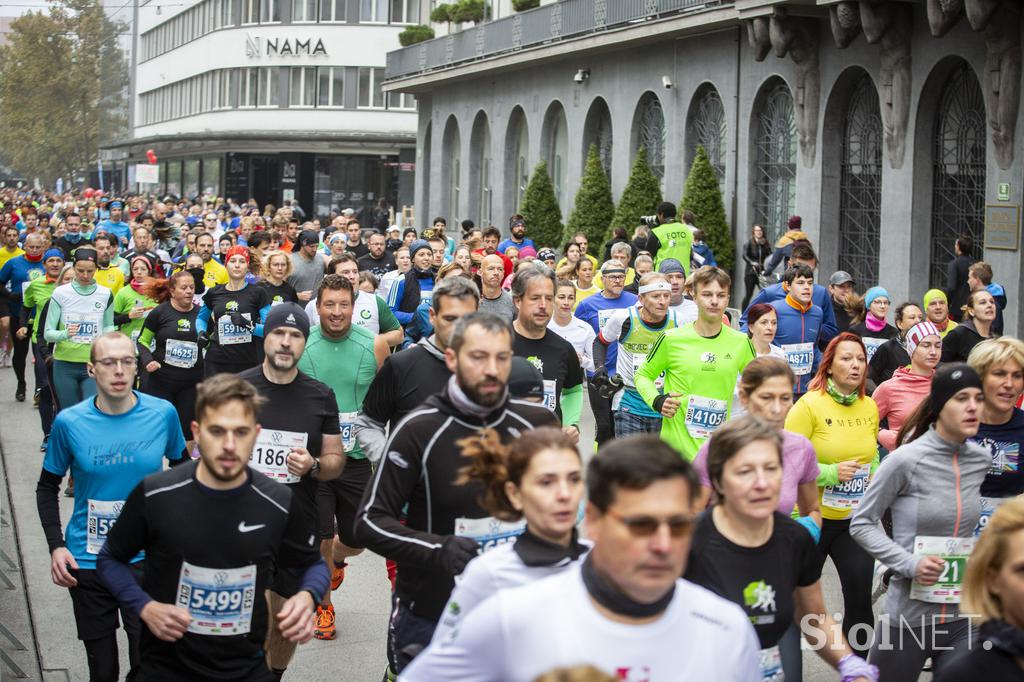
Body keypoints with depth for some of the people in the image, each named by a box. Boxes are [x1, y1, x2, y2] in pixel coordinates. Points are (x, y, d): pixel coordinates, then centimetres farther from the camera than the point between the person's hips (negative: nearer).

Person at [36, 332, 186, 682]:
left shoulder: (163, 414, -7)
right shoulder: (69, 422, -8)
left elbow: (182, 467, 10)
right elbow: (47, 486, 5)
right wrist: (56, 546, -6)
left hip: (146, 557, 0)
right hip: (87, 561, 0)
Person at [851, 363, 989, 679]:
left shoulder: (982, 461, 2)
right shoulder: (906, 460, -13)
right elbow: (862, 523, -7)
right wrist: (908, 563, -18)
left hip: (964, 616, 4)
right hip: (908, 614, -4)